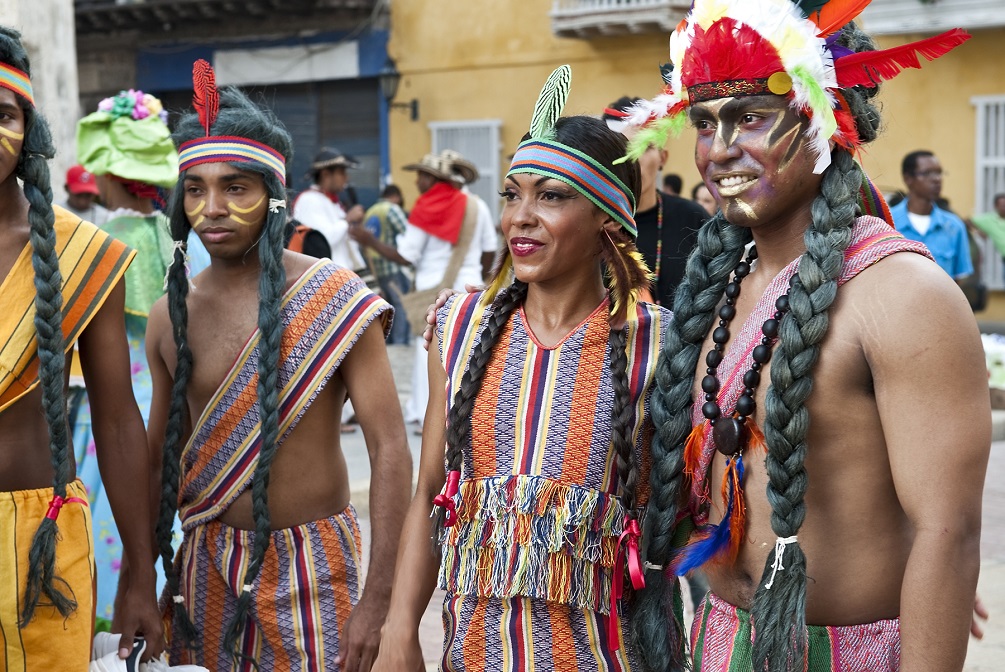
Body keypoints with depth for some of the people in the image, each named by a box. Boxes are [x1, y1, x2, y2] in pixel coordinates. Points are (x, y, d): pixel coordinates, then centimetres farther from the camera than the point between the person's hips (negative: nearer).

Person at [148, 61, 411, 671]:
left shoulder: (332, 299, -13)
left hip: (310, 562, -4)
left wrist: (379, 598, -18)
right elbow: (161, 456, 12)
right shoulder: (170, 315, 2)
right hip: (204, 565, 4)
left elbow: (390, 450, -14)